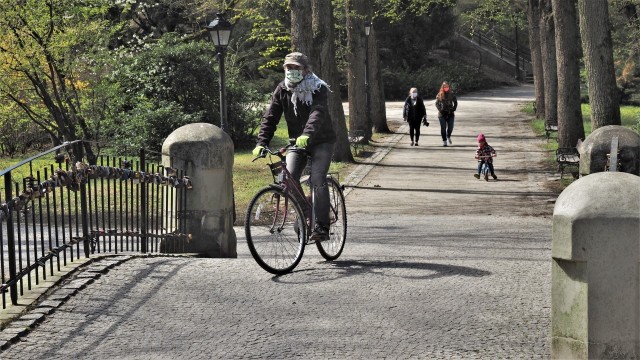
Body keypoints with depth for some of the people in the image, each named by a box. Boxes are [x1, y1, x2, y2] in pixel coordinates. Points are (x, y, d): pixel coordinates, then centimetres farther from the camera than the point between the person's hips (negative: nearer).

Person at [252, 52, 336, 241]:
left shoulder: (318, 89, -16)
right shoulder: (282, 90, -2)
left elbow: (318, 113, -34)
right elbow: (270, 117, -9)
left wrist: (306, 135, -52)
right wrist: (261, 143, -23)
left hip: (321, 141, -4)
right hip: (296, 141, 4)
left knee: (317, 180, -19)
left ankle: (322, 226, -16)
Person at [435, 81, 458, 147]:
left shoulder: (451, 94, 3)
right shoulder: (439, 95, 0)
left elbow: (455, 102, 11)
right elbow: (437, 103, 3)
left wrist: (453, 109, -2)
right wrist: (440, 109, -10)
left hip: (450, 114, 1)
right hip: (442, 114, -1)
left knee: (450, 128, -2)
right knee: (443, 128, 0)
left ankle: (448, 136, 28)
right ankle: (444, 141, 11)